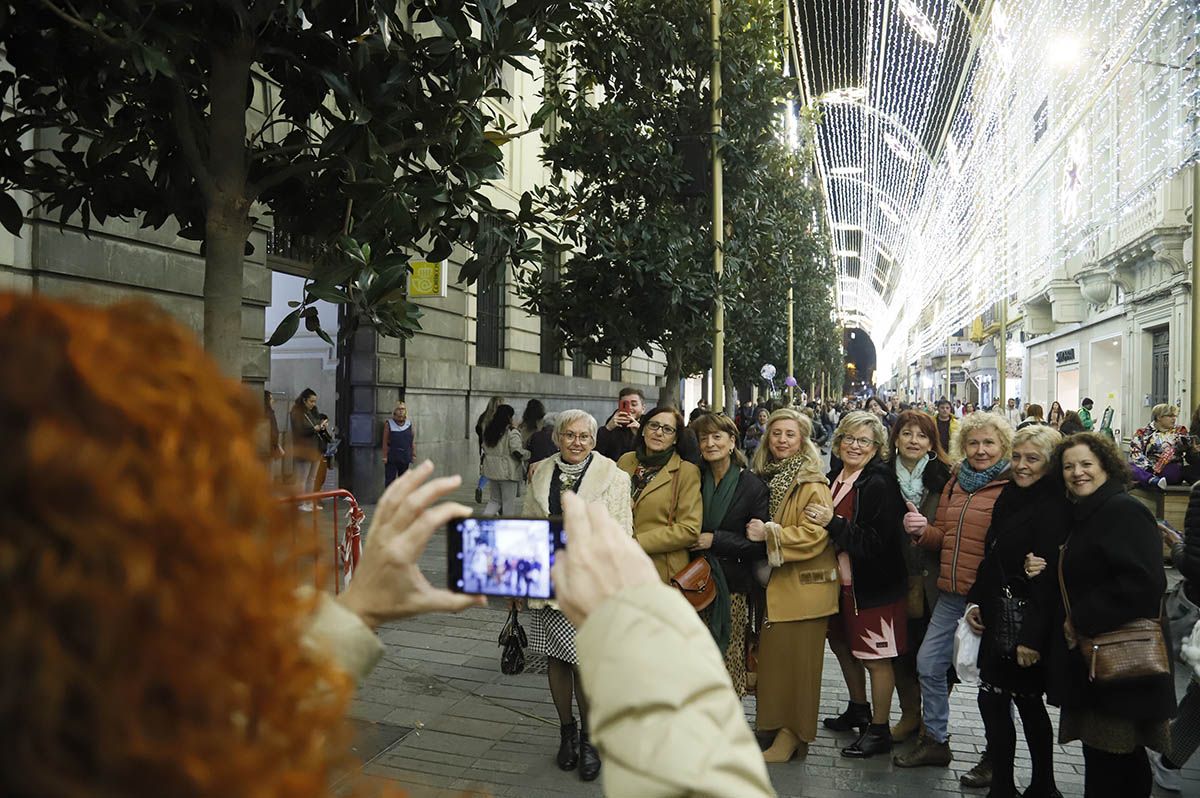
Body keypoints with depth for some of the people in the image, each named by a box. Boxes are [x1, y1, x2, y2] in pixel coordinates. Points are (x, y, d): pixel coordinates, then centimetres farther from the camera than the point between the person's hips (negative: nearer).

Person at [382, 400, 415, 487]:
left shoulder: (409, 424, 7)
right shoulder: (389, 424, -2)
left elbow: (413, 441, 9)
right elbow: (385, 441, -4)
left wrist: (414, 455, 5)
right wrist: (385, 456, -9)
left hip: (405, 457, 3)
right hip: (392, 458, -3)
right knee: (390, 479, -3)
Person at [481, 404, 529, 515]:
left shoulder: (488, 431, 9)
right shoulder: (512, 432, -14)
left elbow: (485, 449, 15)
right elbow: (517, 452, -20)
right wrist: (528, 454, -5)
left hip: (491, 471, 6)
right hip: (507, 472, -6)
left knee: (495, 499, 18)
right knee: (508, 502, 6)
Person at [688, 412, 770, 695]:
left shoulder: (753, 486, -3)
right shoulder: (695, 479, 8)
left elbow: (760, 543, -5)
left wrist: (715, 540, -11)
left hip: (733, 586, -3)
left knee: (728, 659, -2)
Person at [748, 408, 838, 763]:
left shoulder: (812, 484, -12)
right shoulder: (765, 478, 11)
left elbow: (814, 535, -21)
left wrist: (769, 533, -21)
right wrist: (755, 532, 6)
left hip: (802, 587, -7)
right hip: (773, 584, 7)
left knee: (797, 660, 1)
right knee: (773, 656, 12)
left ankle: (793, 733, 11)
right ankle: (776, 724, 26)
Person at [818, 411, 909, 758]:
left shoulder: (879, 484, -19)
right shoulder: (834, 478, 5)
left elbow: (876, 543, -25)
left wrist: (834, 523, -28)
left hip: (874, 586, -9)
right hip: (842, 581, 9)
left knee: (875, 657, 3)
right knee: (844, 646, 22)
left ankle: (879, 730, 19)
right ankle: (858, 710, 43)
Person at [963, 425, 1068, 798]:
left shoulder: (1052, 508, -16)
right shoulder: (1010, 497, 10)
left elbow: (1049, 578, -21)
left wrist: (1033, 635, -23)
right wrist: (976, 599, 11)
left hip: (1027, 621, -8)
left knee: (1027, 702, 5)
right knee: (992, 699, 12)